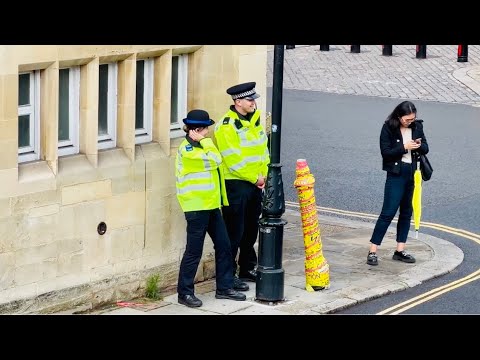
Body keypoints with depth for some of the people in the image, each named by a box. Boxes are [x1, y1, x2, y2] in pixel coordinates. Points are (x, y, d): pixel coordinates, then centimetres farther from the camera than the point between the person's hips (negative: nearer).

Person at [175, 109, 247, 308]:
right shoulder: (187, 150, -17)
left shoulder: (198, 147, 15)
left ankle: (224, 287, 19)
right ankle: (184, 292, 6)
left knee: (223, 246, 10)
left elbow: (213, 162, 28)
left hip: (211, 205, 9)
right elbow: (214, 160, -22)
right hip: (196, 207, -9)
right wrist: (205, 141, -14)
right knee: (194, 251, -3)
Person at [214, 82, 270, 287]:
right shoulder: (227, 125, -16)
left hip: (256, 183, 8)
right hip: (235, 184, -8)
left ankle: (248, 269, 29)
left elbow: (263, 150, 15)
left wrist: (264, 176, 1)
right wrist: (254, 178, -13)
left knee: (251, 229, 17)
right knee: (234, 232, -4)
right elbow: (233, 160, -19)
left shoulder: (255, 120, 10)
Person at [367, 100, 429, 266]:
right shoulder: (388, 128, -9)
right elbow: (385, 152, -13)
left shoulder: (417, 126, 4)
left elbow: (425, 148, 7)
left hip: (412, 173, 6)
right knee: (388, 212, -9)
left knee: (406, 212, 10)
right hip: (396, 174, -6)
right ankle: (372, 251, -5)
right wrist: (404, 147, -22)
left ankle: (400, 250, 18)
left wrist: (419, 146, -15)